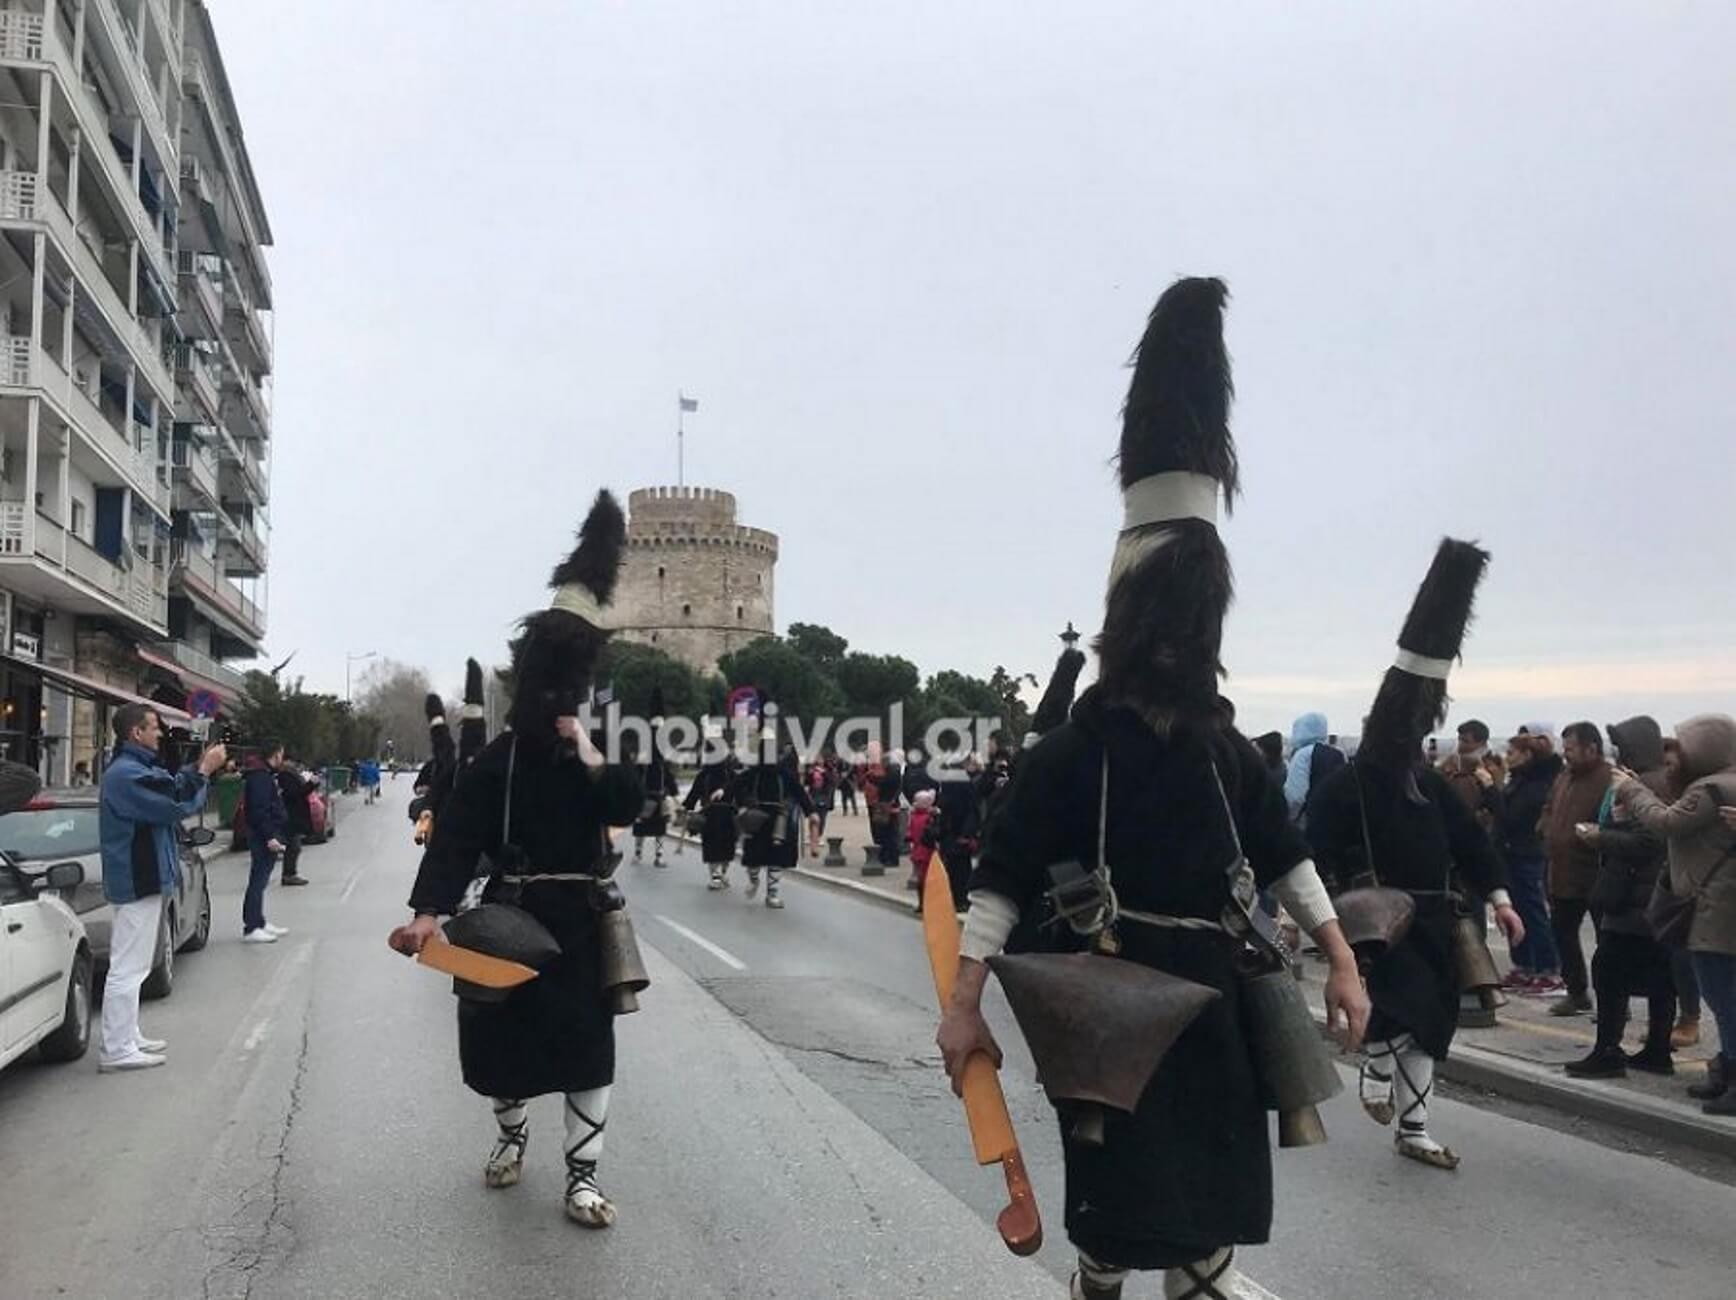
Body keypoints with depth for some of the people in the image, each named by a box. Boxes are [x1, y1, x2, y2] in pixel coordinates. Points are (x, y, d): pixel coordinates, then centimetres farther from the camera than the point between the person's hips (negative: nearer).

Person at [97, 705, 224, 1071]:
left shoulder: (137, 768, 14)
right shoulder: (125, 774, -20)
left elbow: (173, 788, 16)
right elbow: (176, 804, -23)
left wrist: (201, 768, 4)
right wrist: (204, 770, -13)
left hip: (142, 879, 12)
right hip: (137, 883, -12)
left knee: (133, 966, 18)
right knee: (127, 968, -7)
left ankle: (128, 1038, 27)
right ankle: (116, 1050, -2)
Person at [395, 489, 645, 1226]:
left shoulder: (596, 759, 3)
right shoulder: (495, 762, -5)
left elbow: (626, 808, -16)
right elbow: (455, 840, -16)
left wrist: (586, 753, -19)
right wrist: (428, 912, -28)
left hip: (578, 920, 1)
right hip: (510, 917, -1)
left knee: (589, 1046, -1)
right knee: (502, 1039, 13)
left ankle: (581, 1178, 9)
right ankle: (512, 1136, 42)